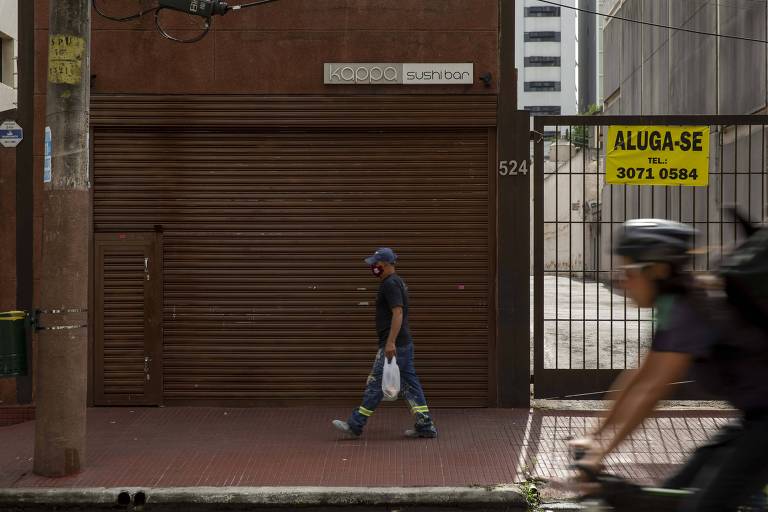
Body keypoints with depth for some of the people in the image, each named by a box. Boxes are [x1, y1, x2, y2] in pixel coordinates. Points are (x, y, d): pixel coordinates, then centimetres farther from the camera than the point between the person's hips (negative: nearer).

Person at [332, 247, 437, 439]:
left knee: (376, 384, -4)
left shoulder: (390, 284, -14)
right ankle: (425, 427, 9)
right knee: (410, 384, 9)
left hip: (393, 345, -10)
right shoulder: (397, 282, 18)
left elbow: (398, 313, -23)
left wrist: (390, 342, -27)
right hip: (404, 344, 10)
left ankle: (355, 425, 1)